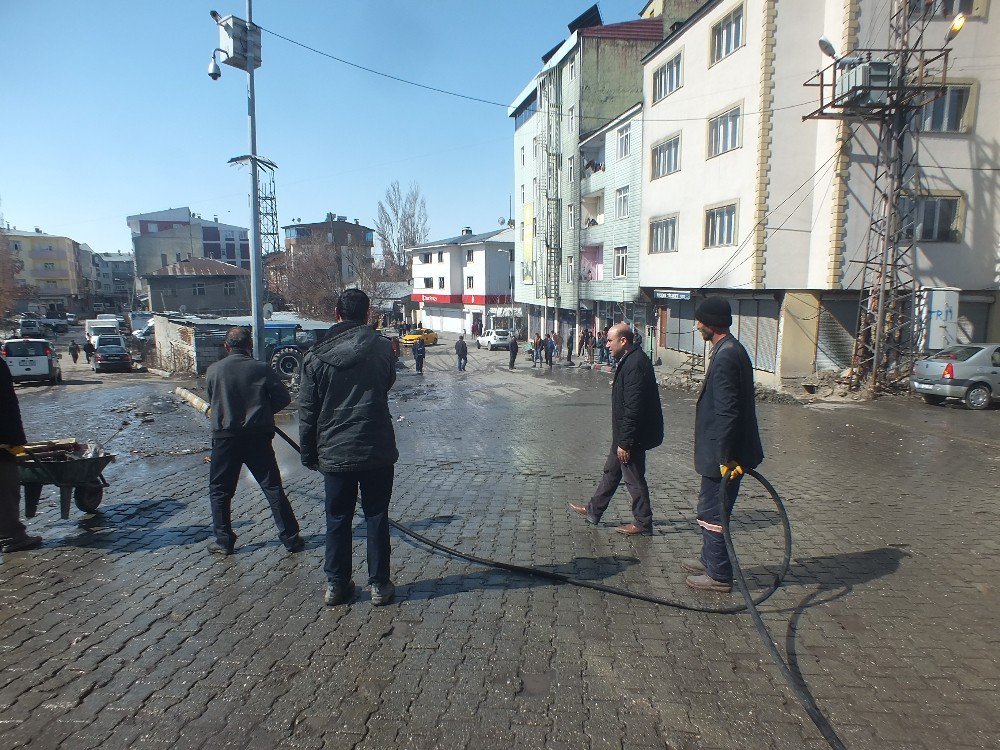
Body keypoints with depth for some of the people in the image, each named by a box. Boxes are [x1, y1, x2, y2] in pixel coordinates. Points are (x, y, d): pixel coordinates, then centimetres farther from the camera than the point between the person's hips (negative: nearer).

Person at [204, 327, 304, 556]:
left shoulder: (213, 370, -2)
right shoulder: (262, 369, -6)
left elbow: (212, 400, 11)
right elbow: (283, 398, -3)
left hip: (225, 438, 0)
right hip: (258, 437, 0)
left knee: (220, 490, 15)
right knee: (273, 487, 7)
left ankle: (223, 541, 18)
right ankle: (290, 538, 11)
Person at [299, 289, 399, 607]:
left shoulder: (316, 357, -5)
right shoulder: (380, 347, -6)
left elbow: (307, 411, -1)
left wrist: (309, 453, 9)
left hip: (334, 453, 1)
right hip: (377, 450, 0)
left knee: (337, 520, 14)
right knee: (376, 518, 11)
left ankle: (336, 584, 23)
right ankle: (379, 584, 18)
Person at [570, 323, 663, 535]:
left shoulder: (635, 365, -25)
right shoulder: (631, 360, 9)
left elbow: (633, 408, -27)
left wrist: (625, 442, -23)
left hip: (633, 437, -10)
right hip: (625, 434, 10)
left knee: (634, 479, 4)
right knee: (611, 471, 19)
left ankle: (643, 523, 20)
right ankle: (594, 511, 32)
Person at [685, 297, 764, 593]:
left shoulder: (725, 357, -23)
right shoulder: (733, 350, 10)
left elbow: (726, 412, -26)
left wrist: (726, 457, -24)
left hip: (721, 456, -10)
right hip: (723, 452, 10)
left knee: (713, 513, 4)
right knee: (710, 508, 22)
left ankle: (719, 575, 17)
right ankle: (710, 561, 37)